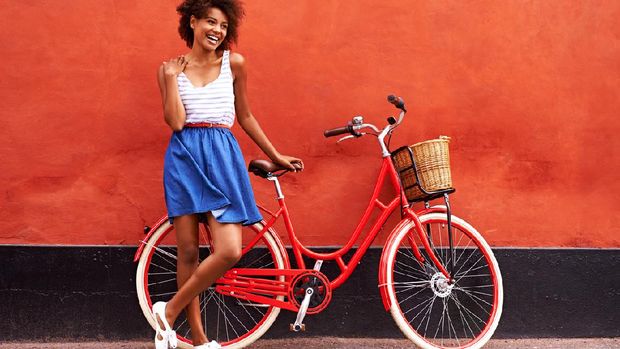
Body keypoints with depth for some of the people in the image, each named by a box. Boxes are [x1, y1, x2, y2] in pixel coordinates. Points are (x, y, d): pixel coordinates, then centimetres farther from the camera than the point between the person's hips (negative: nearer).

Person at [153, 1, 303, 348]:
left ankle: (170, 310, 5)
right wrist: (171, 76, -4)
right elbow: (176, 122, -6)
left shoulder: (234, 63, 7)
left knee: (230, 251, -14)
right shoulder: (171, 68, 6)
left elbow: (245, 116, 16)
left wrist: (276, 155, 18)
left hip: (222, 157, 1)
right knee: (188, 252, 1)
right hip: (184, 158, 0)